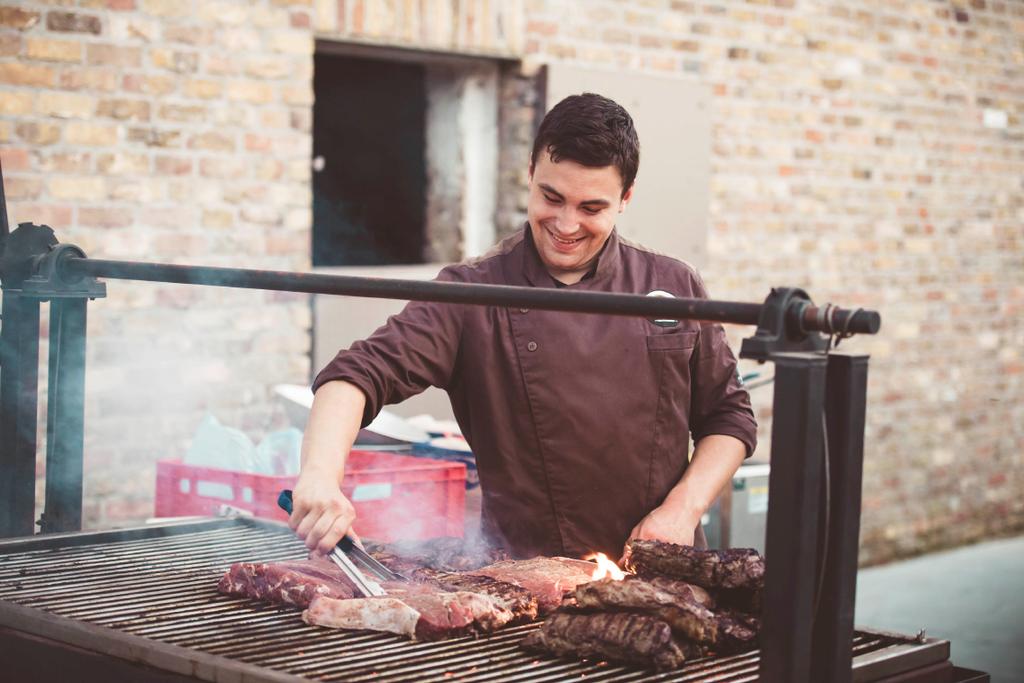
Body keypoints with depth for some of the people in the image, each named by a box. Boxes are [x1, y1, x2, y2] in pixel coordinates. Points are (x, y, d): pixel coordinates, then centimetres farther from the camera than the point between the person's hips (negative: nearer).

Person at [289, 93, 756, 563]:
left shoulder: (674, 288, 8)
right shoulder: (472, 294, -1)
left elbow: (729, 415, 15)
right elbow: (364, 372, -12)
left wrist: (683, 508, -1)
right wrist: (321, 474, -31)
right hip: (522, 574, -2)